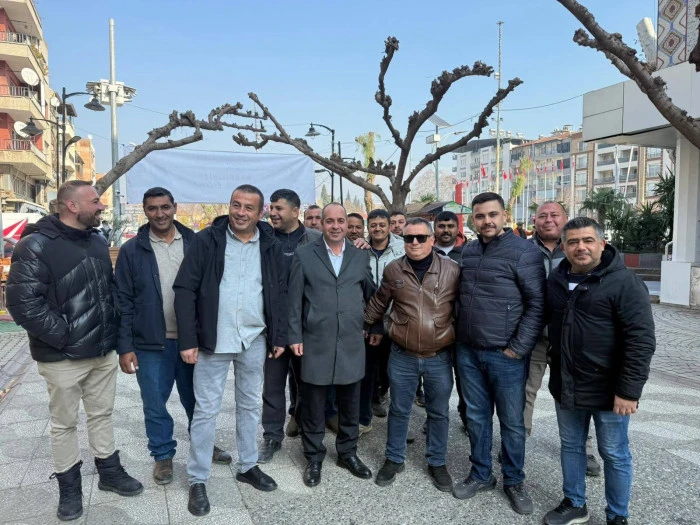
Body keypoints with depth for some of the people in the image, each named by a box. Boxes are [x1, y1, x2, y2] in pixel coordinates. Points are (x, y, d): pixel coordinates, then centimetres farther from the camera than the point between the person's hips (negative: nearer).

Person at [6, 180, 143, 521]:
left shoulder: (98, 241, 7)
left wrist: (112, 327, 8)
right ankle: (69, 486, 28)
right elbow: (23, 304, -20)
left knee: (102, 414, 18)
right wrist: (64, 336, -19)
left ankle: (109, 471, 34)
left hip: (104, 352, 6)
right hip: (63, 358, -6)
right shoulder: (36, 246, -15)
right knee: (64, 423, 11)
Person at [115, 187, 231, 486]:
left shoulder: (195, 244, 0)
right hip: (151, 344, -1)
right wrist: (125, 347, -7)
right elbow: (123, 302, -3)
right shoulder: (132, 251, -3)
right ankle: (163, 455, 31)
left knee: (195, 399, 17)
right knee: (155, 405, 10)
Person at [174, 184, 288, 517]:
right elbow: (185, 290, -9)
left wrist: (279, 337, 2)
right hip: (213, 341, -3)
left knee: (250, 406, 16)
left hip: (255, 341, 3)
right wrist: (188, 340, -13)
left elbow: (280, 293, 7)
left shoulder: (271, 246, 2)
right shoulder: (206, 241, -7)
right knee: (205, 410, 6)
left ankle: (247, 466, 34)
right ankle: (198, 480, 21)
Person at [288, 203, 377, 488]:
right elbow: (295, 300, -1)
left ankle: (348, 452, 33)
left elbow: (370, 293, 14)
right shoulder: (304, 255, 0)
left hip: (352, 343, 2)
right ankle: (314, 458, 26)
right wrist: (295, 336, -4)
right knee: (312, 405, 8)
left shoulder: (361, 256, 7)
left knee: (350, 403, 14)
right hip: (315, 342, -2)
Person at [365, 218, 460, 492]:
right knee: (399, 410, 14)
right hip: (402, 356, 1)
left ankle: (437, 463, 34)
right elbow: (378, 304, 11)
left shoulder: (452, 269, -7)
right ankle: (394, 459, 34)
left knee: (439, 413, 15)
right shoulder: (392, 269, -3)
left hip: (440, 357, 0)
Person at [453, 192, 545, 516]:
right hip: (468, 352, 5)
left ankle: (514, 482, 29)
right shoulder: (467, 252, 8)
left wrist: (518, 349, -14)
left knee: (512, 423, 10)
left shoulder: (524, 251, -10)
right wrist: (460, 339, 11)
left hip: (505, 355, -5)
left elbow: (537, 304, -12)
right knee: (476, 418, 16)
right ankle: (481, 475, 34)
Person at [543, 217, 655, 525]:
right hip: (565, 387, 6)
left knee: (614, 455, 11)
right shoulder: (556, 280, 4)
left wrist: (629, 390, -20)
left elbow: (641, 341, -18)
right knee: (571, 447, 19)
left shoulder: (623, 282, -15)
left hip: (607, 390, -5)